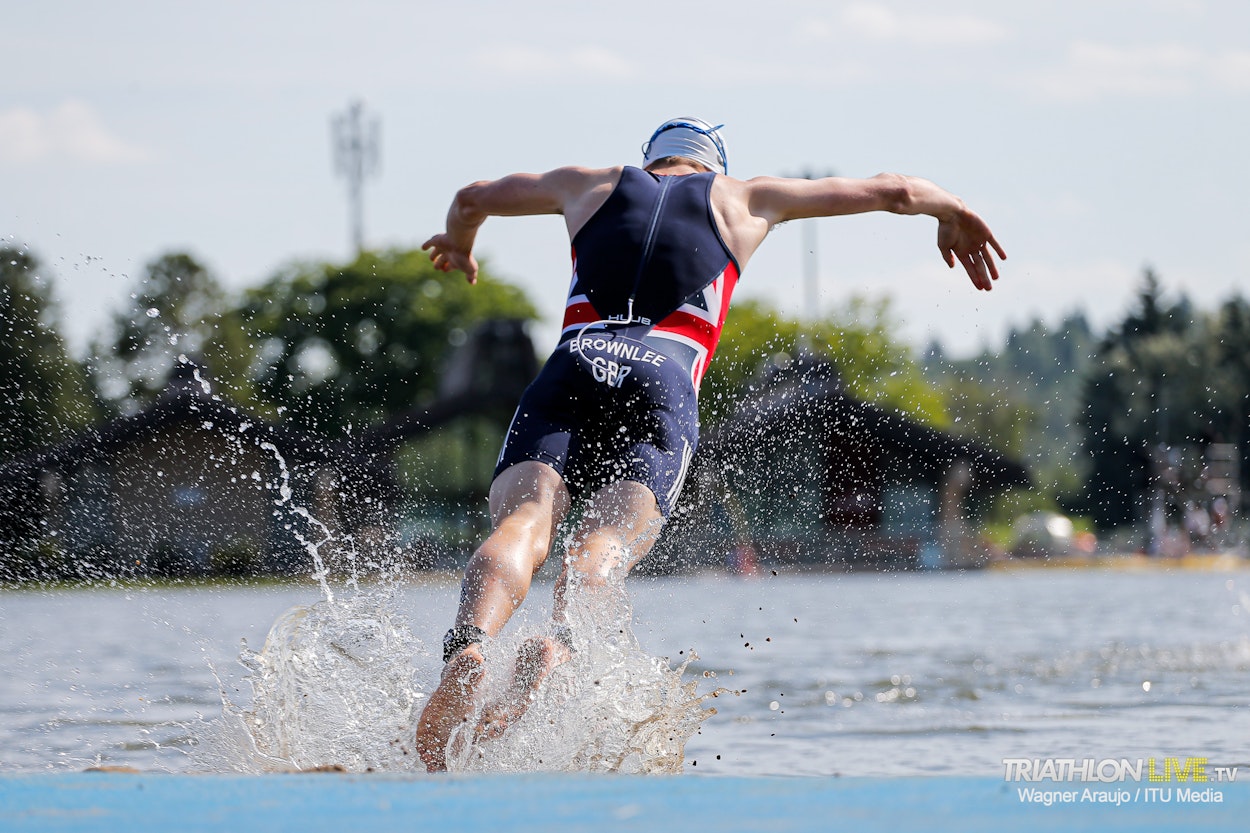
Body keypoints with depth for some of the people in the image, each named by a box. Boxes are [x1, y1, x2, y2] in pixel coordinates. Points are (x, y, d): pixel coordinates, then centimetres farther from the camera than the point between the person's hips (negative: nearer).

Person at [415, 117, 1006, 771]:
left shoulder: (595, 184, 35)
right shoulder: (744, 199, 31)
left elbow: (472, 197, 51)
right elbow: (892, 189, 37)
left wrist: (458, 244, 74)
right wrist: (954, 213, 57)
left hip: (575, 363, 1)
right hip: (662, 379, -1)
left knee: (522, 522, -19)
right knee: (608, 538, -19)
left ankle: (468, 648, -50)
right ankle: (557, 645, -53)